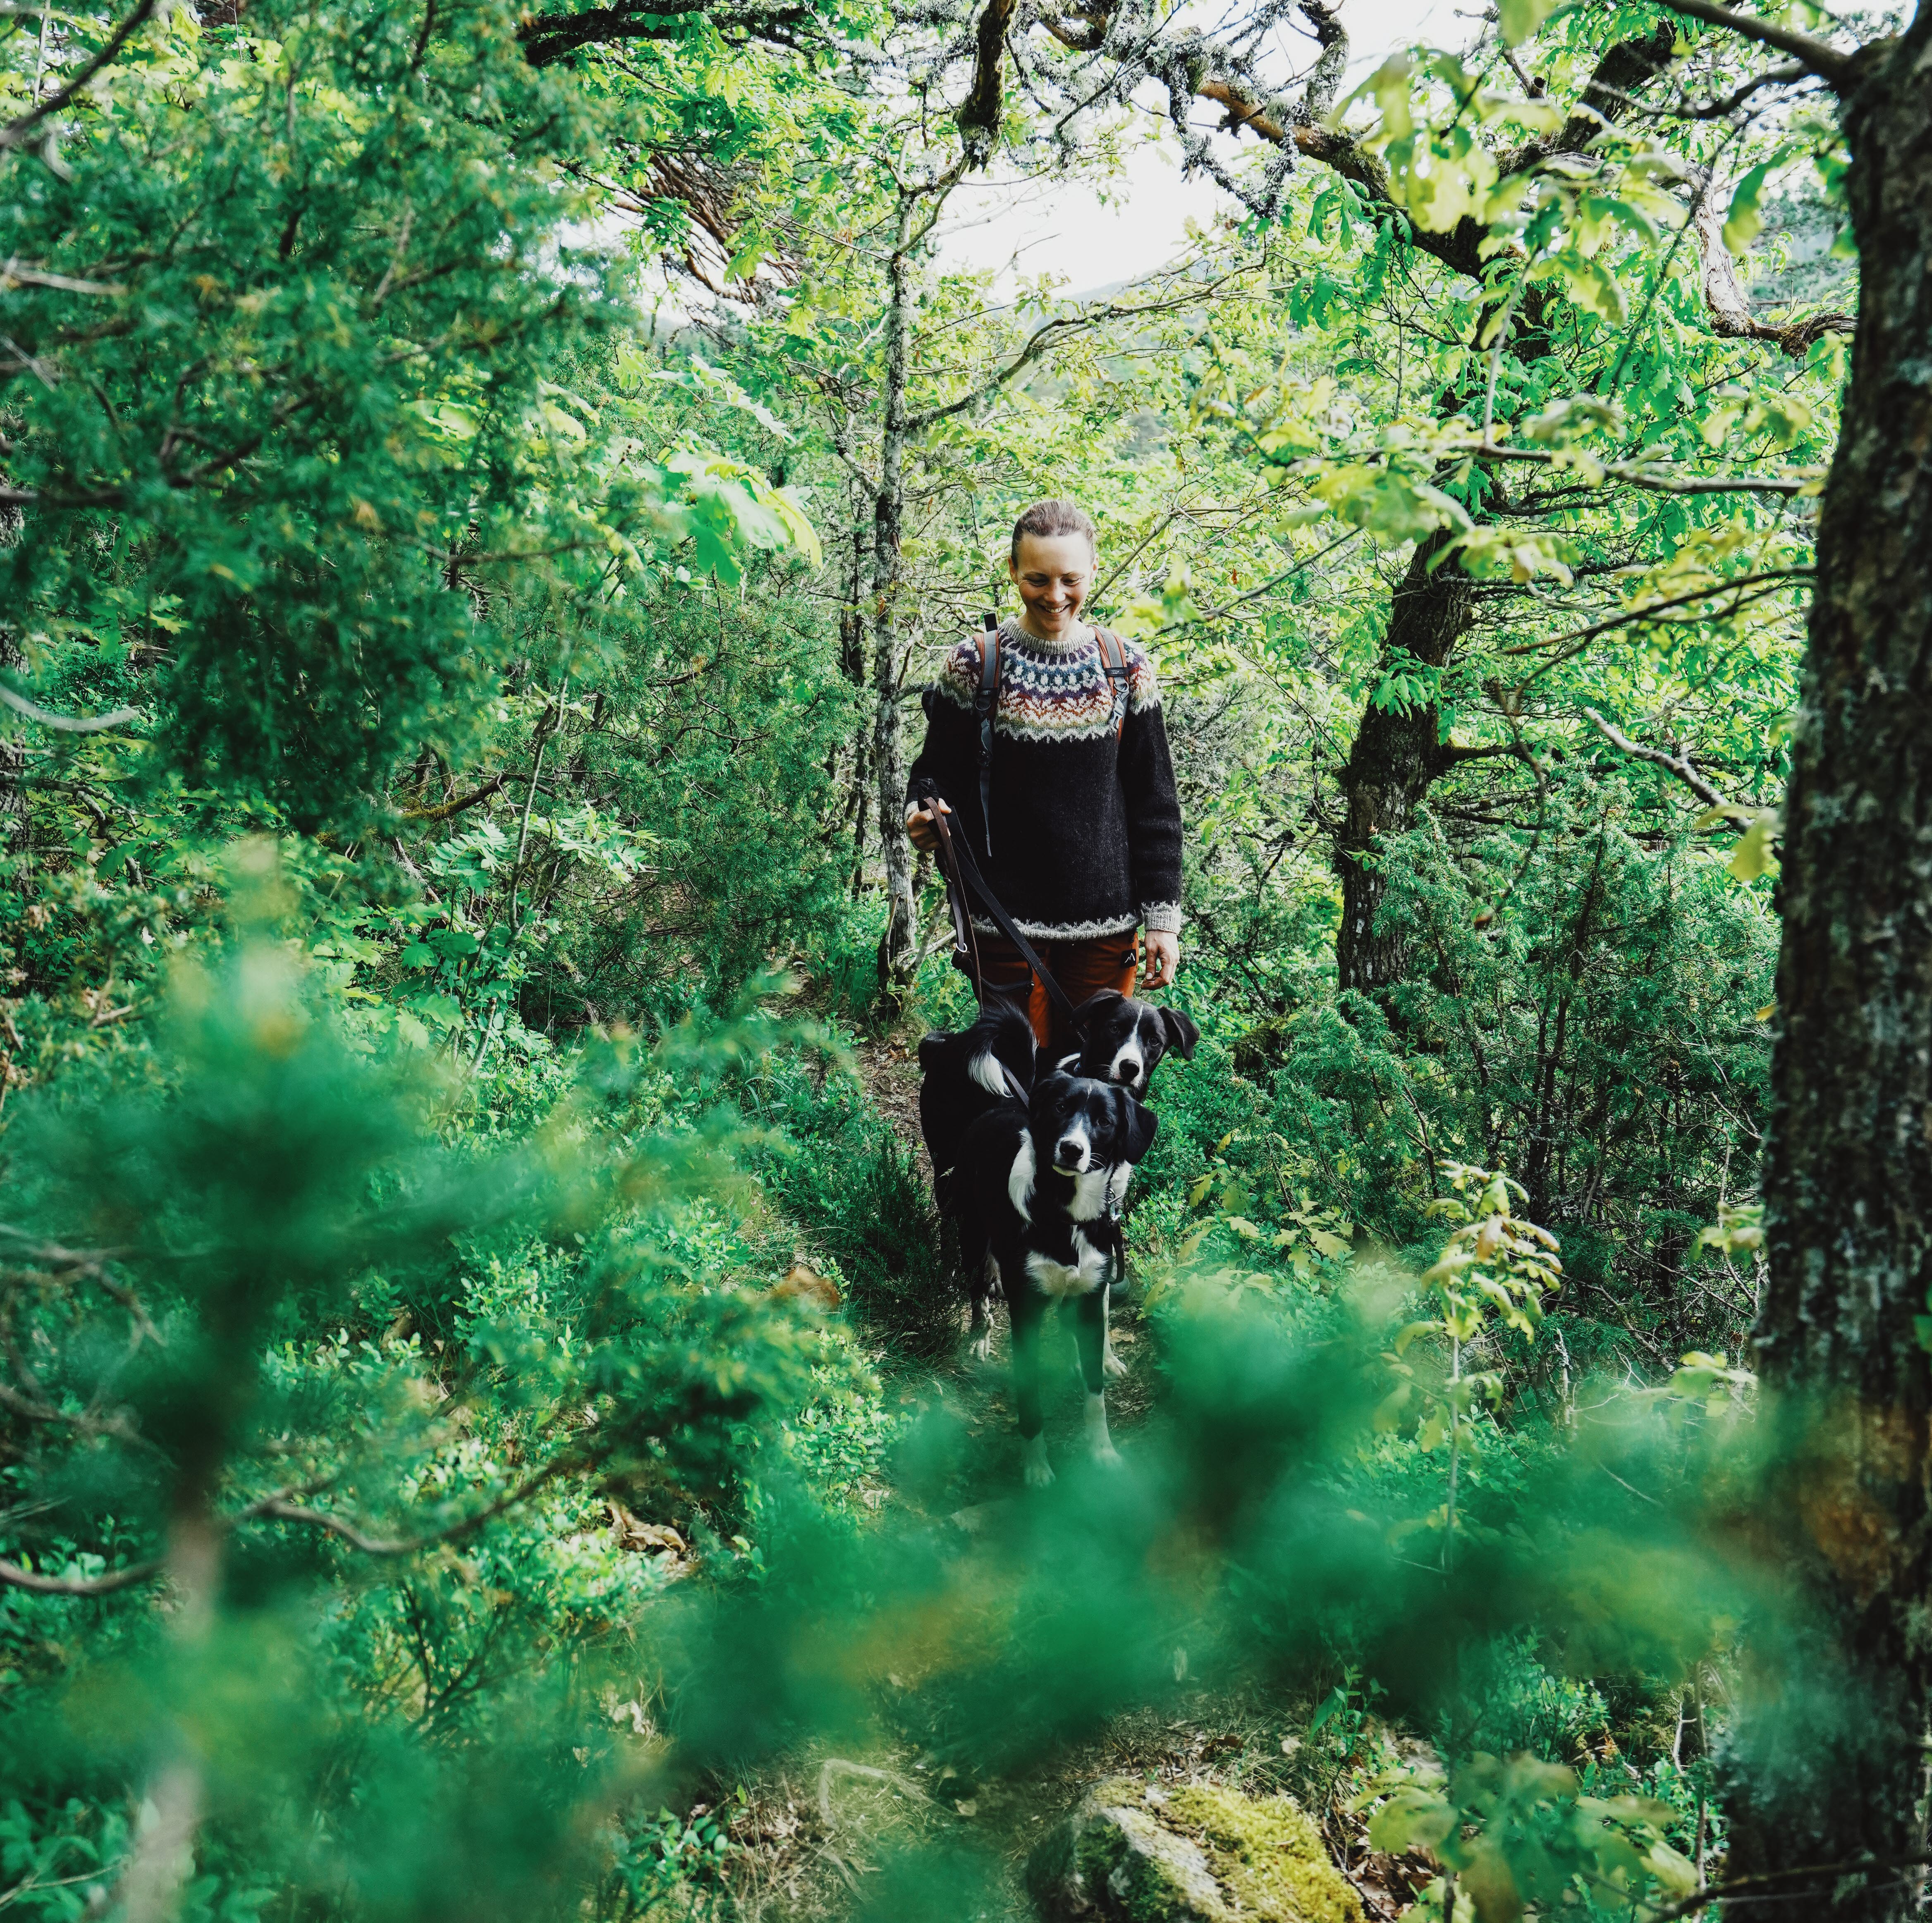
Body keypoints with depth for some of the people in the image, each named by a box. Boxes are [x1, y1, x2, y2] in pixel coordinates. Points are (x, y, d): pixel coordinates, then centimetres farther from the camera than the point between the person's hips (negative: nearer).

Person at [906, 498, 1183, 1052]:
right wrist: (925, 814, -18)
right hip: (1005, 921, -1)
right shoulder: (975, 665, 1)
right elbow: (939, 772, 6)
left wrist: (1162, 917, 3)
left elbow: (1154, 804, 8)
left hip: (1105, 924, 2)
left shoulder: (1127, 669, 5)